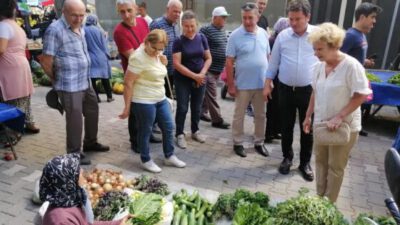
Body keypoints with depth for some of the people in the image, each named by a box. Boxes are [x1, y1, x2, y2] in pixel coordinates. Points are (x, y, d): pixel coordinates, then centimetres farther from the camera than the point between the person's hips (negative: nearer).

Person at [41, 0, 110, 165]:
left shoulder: (80, 29, 10)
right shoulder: (55, 30, -16)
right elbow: (46, 62, -15)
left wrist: (85, 77, 17)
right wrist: (57, 80, -1)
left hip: (86, 82, 9)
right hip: (70, 86, -9)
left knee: (93, 112, 19)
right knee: (75, 119, 0)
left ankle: (90, 143, 38)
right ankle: (74, 153, 17)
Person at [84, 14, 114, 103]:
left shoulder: (83, 30, -2)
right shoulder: (98, 30, -3)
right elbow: (104, 45, 2)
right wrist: (107, 55, 12)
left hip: (90, 59, 0)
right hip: (100, 58, 1)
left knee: (92, 79, 5)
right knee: (105, 78, 10)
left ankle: (96, 97, 6)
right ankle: (109, 96, 15)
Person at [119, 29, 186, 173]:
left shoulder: (158, 54, 6)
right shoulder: (139, 58, -20)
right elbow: (128, 83, -20)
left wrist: (163, 63, 4)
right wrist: (127, 107, -19)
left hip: (161, 99, 9)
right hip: (143, 102, -8)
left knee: (169, 127, 14)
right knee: (145, 131, 6)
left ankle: (169, 157, 31)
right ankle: (146, 161, 25)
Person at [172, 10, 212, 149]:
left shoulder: (202, 38, 1)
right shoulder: (178, 41, -10)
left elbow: (208, 58, 4)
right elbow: (177, 64, -14)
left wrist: (202, 74, -11)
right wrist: (194, 75, -17)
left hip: (200, 79, 3)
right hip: (183, 80, -3)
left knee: (197, 107, 13)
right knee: (182, 108, 1)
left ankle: (195, 131, 30)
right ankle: (180, 134, 15)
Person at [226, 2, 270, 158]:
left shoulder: (263, 34, 4)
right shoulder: (235, 36, -9)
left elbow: (268, 57, 11)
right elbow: (229, 62, -9)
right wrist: (231, 85, -11)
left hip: (262, 83, 4)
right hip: (243, 85, -4)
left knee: (261, 115, 14)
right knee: (239, 115, 8)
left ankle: (259, 142, 29)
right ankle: (238, 143, 23)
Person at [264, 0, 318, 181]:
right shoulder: (282, 36, -1)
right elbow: (274, 62, 6)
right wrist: (267, 84, 4)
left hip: (309, 90, -1)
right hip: (286, 89, 1)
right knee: (286, 127, 12)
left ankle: (305, 163, 25)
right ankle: (287, 158, 31)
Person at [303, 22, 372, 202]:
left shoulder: (351, 66, -19)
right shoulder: (320, 66, 1)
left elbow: (361, 96, -18)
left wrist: (339, 117, -25)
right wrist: (308, 116, 12)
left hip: (344, 126, -6)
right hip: (321, 123, 6)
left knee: (336, 166, 8)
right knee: (320, 161, 16)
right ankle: (319, 198, 32)